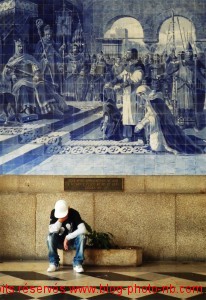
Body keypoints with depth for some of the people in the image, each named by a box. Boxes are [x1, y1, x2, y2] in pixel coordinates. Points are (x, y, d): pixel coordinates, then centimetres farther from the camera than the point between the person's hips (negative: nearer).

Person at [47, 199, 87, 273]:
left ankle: (77, 263, -22)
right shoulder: (54, 213, -14)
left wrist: (68, 237, -30)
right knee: (51, 236, -30)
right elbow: (51, 231, -23)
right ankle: (54, 263, -17)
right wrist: (60, 221, -36)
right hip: (60, 242, 1)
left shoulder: (74, 213, -18)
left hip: (72, 241, -1)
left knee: (82, 236, -32)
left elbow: (83, 230, -30)